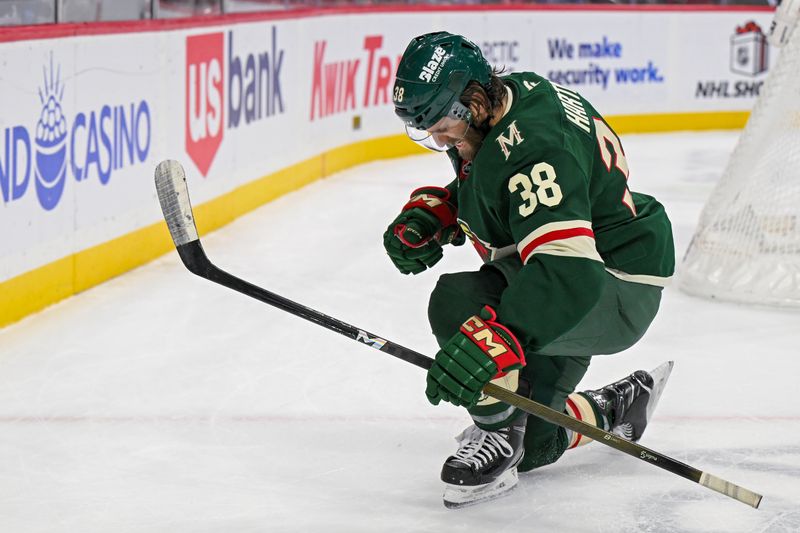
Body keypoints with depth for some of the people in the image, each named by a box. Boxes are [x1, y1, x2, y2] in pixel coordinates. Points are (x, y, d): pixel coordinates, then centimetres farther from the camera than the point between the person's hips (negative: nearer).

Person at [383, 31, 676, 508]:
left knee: (457, 302, -31)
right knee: (528, 447, 14)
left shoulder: (532, 146, -30)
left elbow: (567, 271, -42)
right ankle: (620, 407, 37)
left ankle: (498, 434, -12)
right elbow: (476, 193, 21)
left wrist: (495, 339, -53)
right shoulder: (514, 94, -1)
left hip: (616, 287, -10)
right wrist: (427, 215, 2)